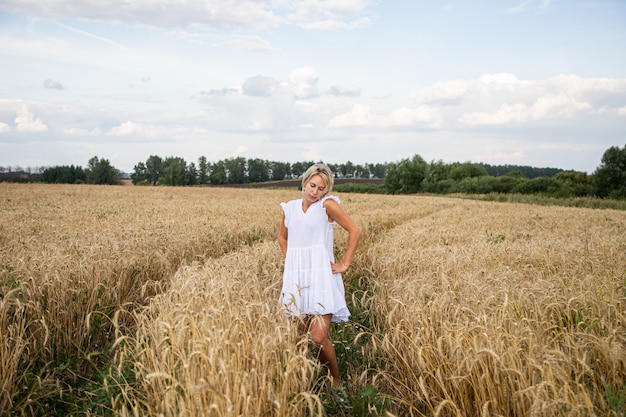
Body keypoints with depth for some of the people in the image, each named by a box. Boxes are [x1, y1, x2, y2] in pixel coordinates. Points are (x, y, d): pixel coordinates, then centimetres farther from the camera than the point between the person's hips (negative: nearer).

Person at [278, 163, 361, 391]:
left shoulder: (328, 204, -5)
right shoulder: (290, 208, 9)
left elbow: (355, 231, -7)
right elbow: (282, 238, 26)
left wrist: (344, 264, -6)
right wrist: (291, 261, 14)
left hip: (321, 277, -5)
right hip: (296, 278, 5)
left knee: (319, 338, -11)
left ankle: (336, 383, 11)